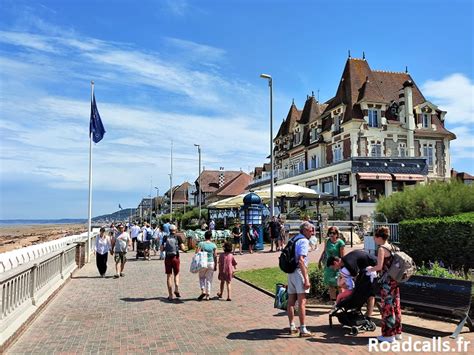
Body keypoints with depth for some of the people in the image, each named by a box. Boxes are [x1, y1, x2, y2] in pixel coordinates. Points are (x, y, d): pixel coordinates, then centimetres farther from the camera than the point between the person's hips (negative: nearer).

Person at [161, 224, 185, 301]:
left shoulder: (165, 237, 2)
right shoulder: (178, 237, -2)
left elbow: (161, 249, 1)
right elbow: (183, 248, -8)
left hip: (167, 258, 1)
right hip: (175, 258, -1)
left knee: (169, 276, 8)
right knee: (176, 274, 18)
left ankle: (170, 295, 8)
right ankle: (176, 289, -3)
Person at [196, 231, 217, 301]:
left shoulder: (201, 244, -5)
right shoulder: (213, 245, -2)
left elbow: (197, 254, -10)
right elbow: (215, 256, -2)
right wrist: (215, 265, 5)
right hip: (211, 263, 1)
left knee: (201, 277, 18)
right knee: (209, 279, 10)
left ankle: (203, 291, 0)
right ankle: (207, 295, 13)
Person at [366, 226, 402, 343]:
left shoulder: (382, 249, -14)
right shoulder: (392, 247, 10)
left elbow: (379, 266, -20)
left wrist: (370, 269, -1)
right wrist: (374, 269, 19)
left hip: (387, 281, -8)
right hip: (395, 280, 8)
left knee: (387, 307, 0)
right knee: (395, 305, 15)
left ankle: (389, 335, 7)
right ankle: (397, 332, 24)